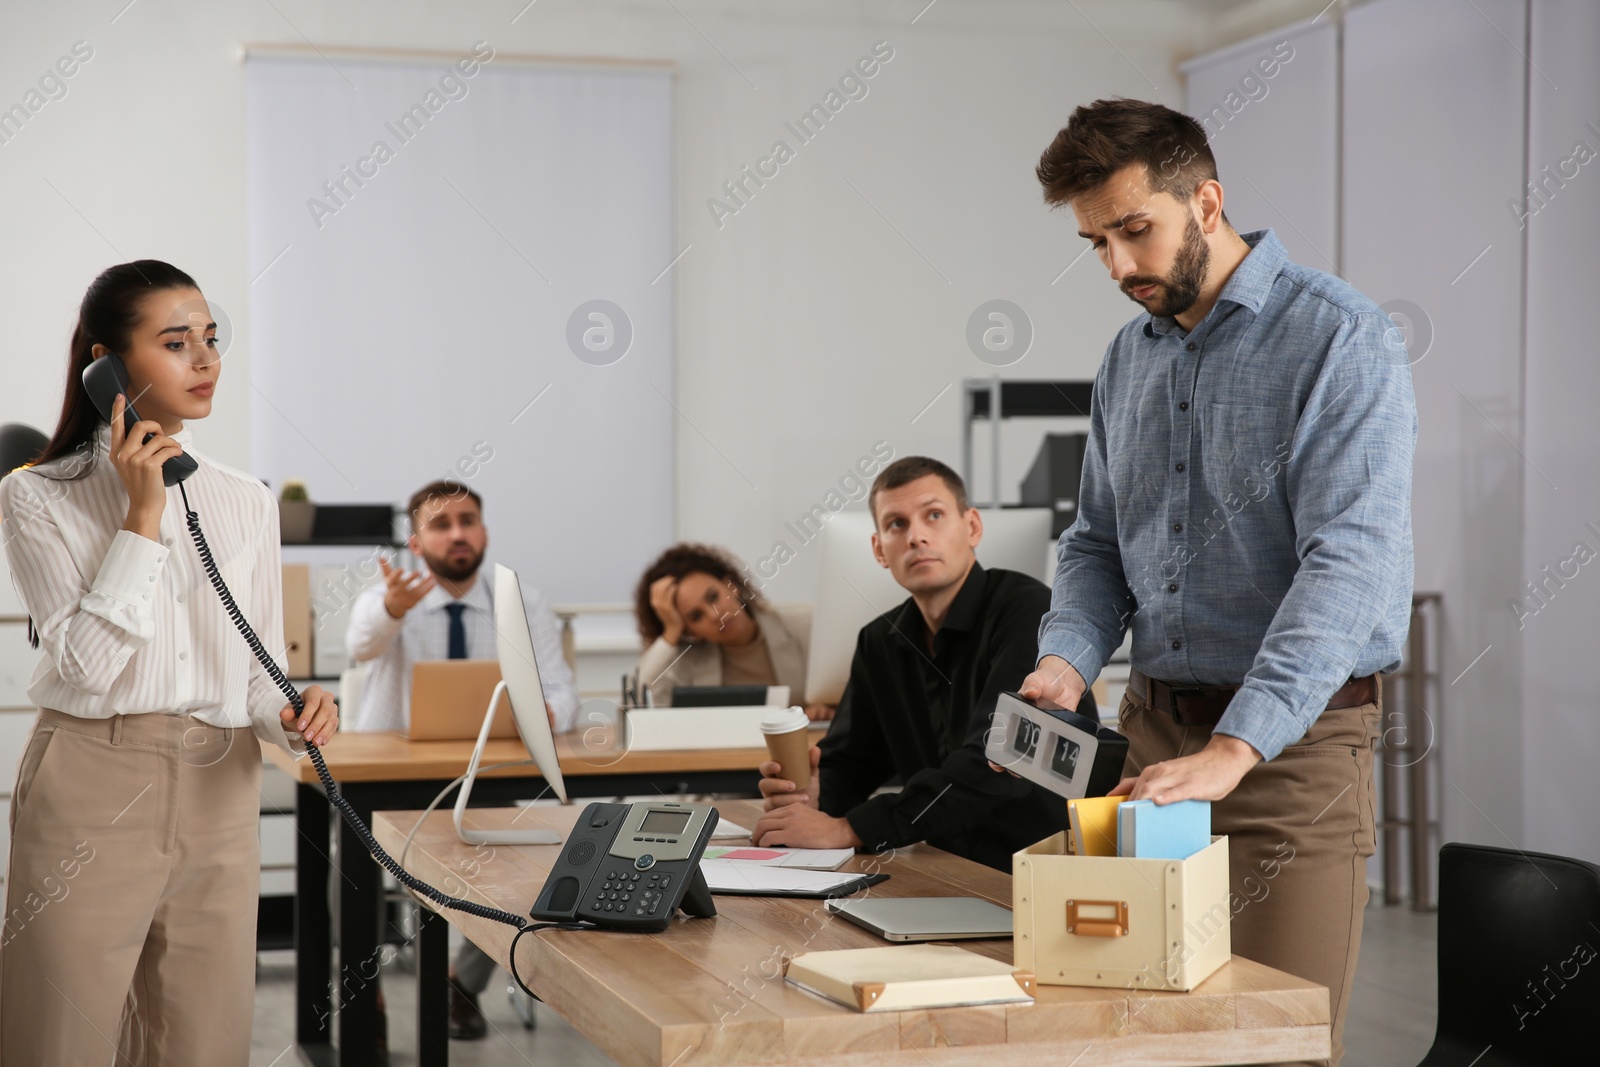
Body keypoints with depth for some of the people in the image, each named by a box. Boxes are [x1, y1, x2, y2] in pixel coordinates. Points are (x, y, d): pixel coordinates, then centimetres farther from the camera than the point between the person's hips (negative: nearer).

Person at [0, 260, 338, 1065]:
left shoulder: (247, 503, 10)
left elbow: (260, 669, 12)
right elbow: (86, 663, -12)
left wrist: (292, 718, -10)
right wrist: (142, 515, -13)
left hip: (220, 796, 4)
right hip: (93, 789, -4)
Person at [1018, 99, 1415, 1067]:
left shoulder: (1342, 341, -12)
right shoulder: (1130, 356, 13)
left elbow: (1350, 562, -22)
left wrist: (1233, 750, -31)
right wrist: (1068, 659, -4)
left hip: (1293, 743, -6)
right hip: (1156, 731, 7)